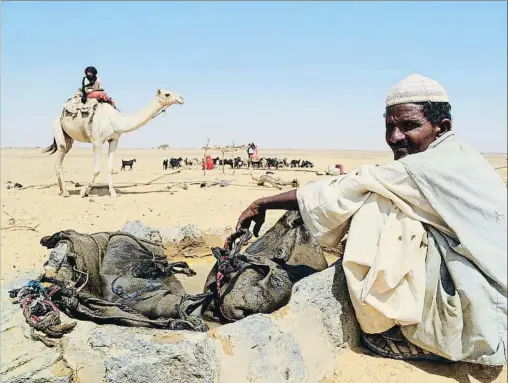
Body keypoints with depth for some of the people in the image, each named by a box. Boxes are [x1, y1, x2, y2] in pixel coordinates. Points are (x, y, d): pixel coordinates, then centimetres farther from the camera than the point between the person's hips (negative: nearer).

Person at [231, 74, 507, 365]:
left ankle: (382, 331, -2)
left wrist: (263, 204, -10)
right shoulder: (457, 160, 8)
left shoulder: (432, 168, -21)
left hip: (475, 327, -10)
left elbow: (345, 191, -18)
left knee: (377, 206, -15)